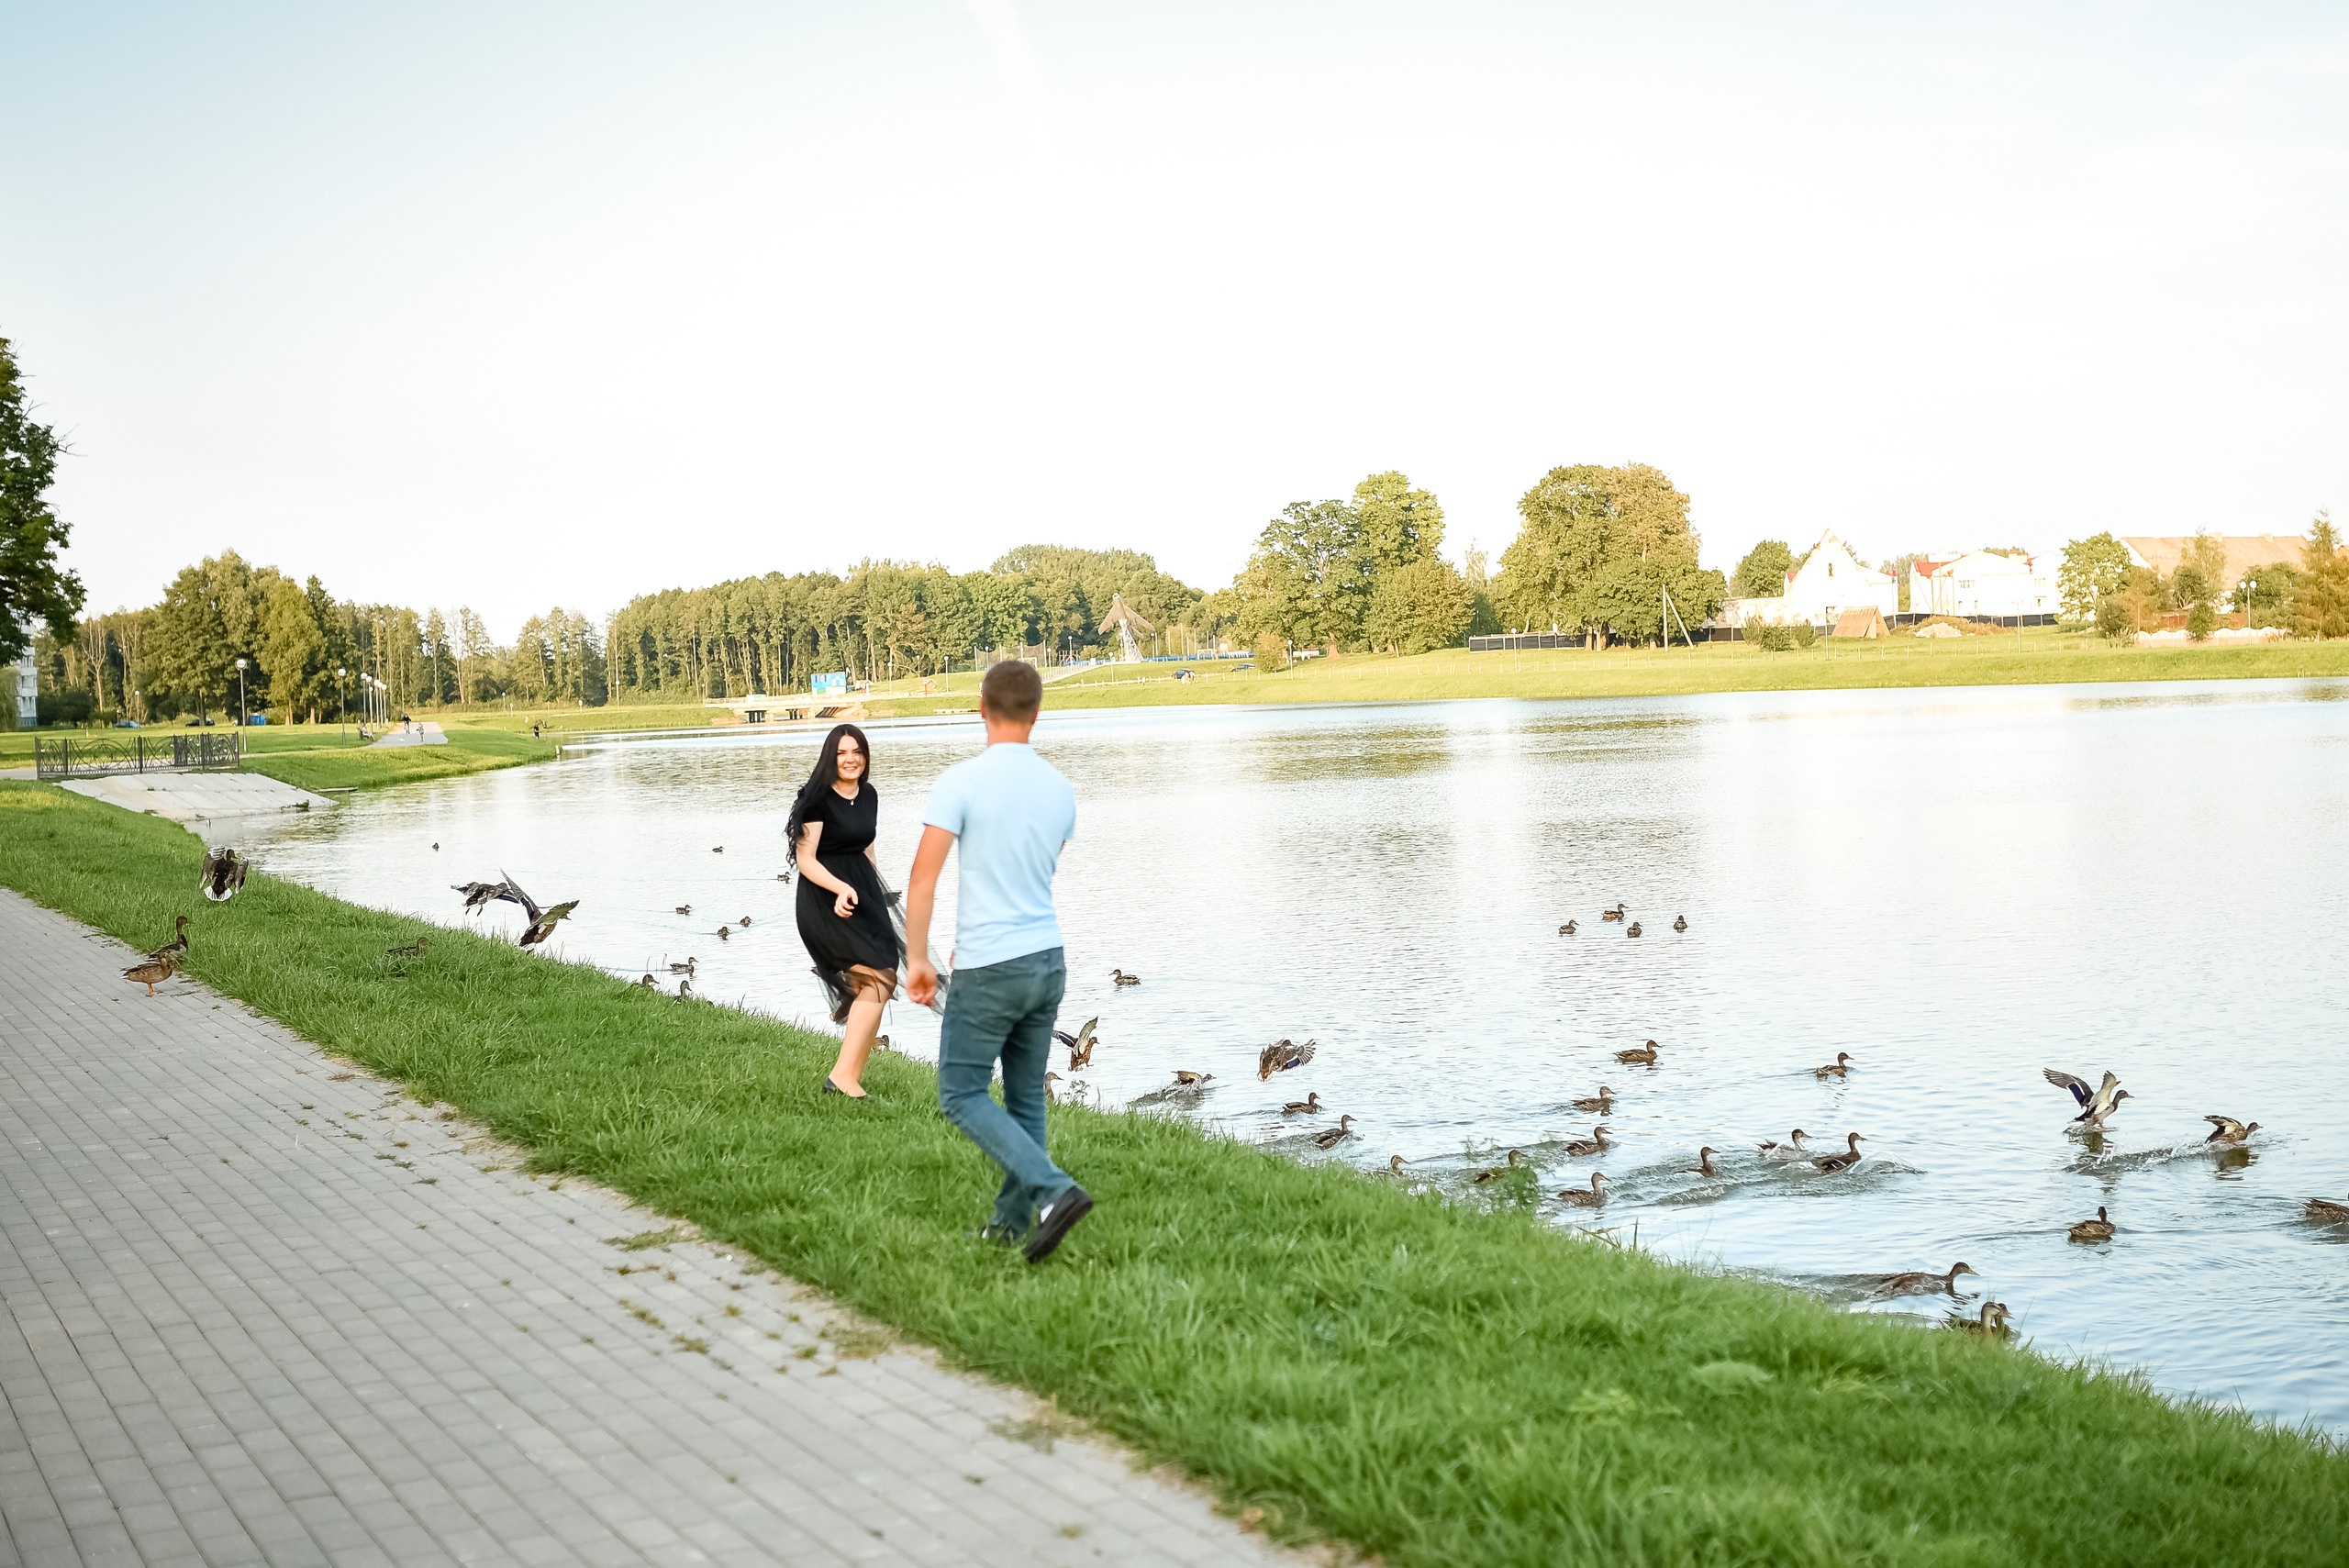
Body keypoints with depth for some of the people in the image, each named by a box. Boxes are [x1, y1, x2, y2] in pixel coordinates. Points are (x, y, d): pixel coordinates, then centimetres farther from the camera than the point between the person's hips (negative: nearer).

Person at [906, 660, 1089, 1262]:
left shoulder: (961, 781, -14)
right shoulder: (1061, 789, 5)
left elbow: (923, 876, -16)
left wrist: (916, 959, -7)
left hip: (988, 971, -6)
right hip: (1047, 959, 6)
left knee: (962, 1094, 5)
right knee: (1025, 1097, 16)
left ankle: (1054, 1190, -10)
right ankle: (1014, 1220, 23)